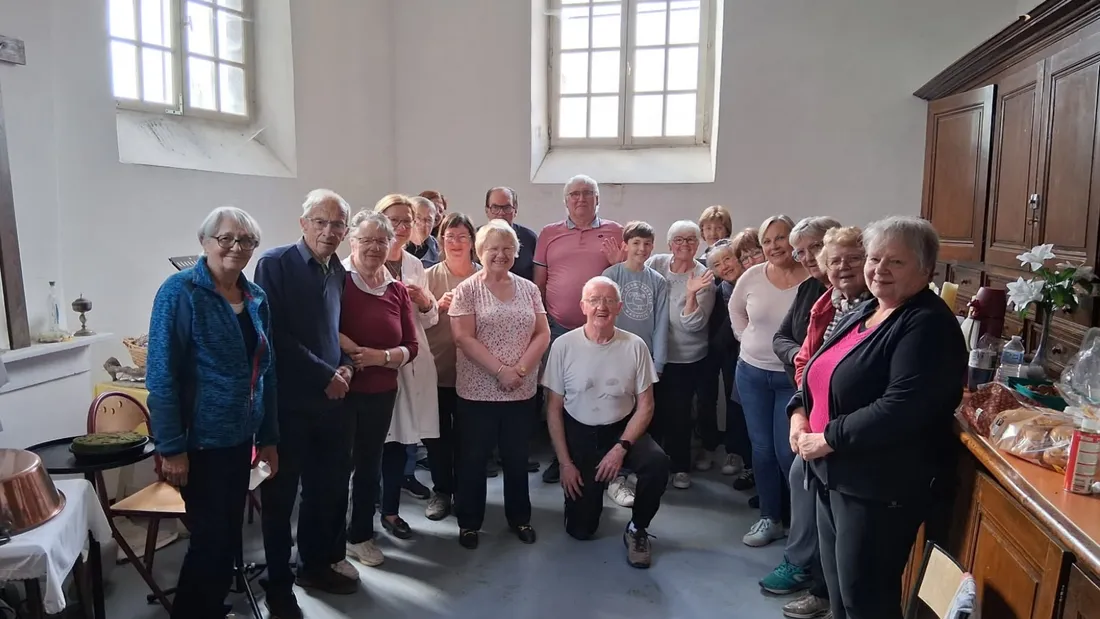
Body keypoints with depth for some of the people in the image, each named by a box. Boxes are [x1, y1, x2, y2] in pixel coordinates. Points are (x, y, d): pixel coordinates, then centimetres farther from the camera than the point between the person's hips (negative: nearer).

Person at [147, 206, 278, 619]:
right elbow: (161, 375, -15)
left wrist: (269, 437, 11)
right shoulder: (180, 292, -12)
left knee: (229, 534, 16)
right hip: (200, 440, -6)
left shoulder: (257, 299, 6)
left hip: (241, 438, 6)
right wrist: (171, 447, -17)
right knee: (211, 537, 3)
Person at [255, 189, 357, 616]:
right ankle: (278, 584, 23)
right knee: (280, 495, 7)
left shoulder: (339, 272, 10)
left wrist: (345, 367, 0)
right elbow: (274, 333, -16)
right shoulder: (275, 264, -9)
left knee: (329, 487, 16)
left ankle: (317, 563, 35)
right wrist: (324, 375, -14)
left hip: (331, 399, 6)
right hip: (286, 400, -6)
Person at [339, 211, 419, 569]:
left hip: (381, 393, 5)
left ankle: (361, 535, 32)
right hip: (339, 389, -4)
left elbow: (411, 347, 4)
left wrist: (381, 356, -12)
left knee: (370, 464, 15)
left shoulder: (398, 291, 5)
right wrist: (350, 349, -23)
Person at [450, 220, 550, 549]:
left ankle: (520, 518, 32)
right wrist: (501, 370, -18)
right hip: (478, 392, -3)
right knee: (473, 458, 10)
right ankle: (469, 522, 26)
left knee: (517, 458, 16)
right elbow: (464, 338, -12)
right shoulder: (467, 290, -5)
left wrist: (521, 369, -12)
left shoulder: (529, 289, 6)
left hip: (522, 392, 3)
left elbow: (543, 334, 3)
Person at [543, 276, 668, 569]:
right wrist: (565, 463, -8)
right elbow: (554, 409, -6)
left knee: (658, 463, -30)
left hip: (622, 428, 1)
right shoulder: (564, 345, -12)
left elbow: (645, 406, -5)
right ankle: (593, 486, 33)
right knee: (581, 529, -2)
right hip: (579, 432, -1)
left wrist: (621, 448, -17)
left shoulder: (635, 346, -10)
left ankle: (637, 530, -2)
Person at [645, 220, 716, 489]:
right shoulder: (655, 264, -3)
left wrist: (691, 294, -31)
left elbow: (694, 324, -16)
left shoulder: (704, 278, -10)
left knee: (679, 414, 6)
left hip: (687, 359, -2)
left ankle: (680, 467, 27)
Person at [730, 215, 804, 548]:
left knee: (788, 451, -2)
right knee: (762, 449, 11)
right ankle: (770, 518, 26)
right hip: (752, 373, 4)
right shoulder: (752, 276, -2)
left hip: (794, 378, -4)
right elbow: (735, 309, 15)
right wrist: (748, 339, 9)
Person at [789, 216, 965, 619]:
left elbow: (901, 409, -28)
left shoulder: (928, 326, -17)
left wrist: (828, 439, -21)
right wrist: (800, 411, 0)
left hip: (882, 487, -9)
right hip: (834, 475, 9)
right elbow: (822, 375, 19)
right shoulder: (864, 312, 11)